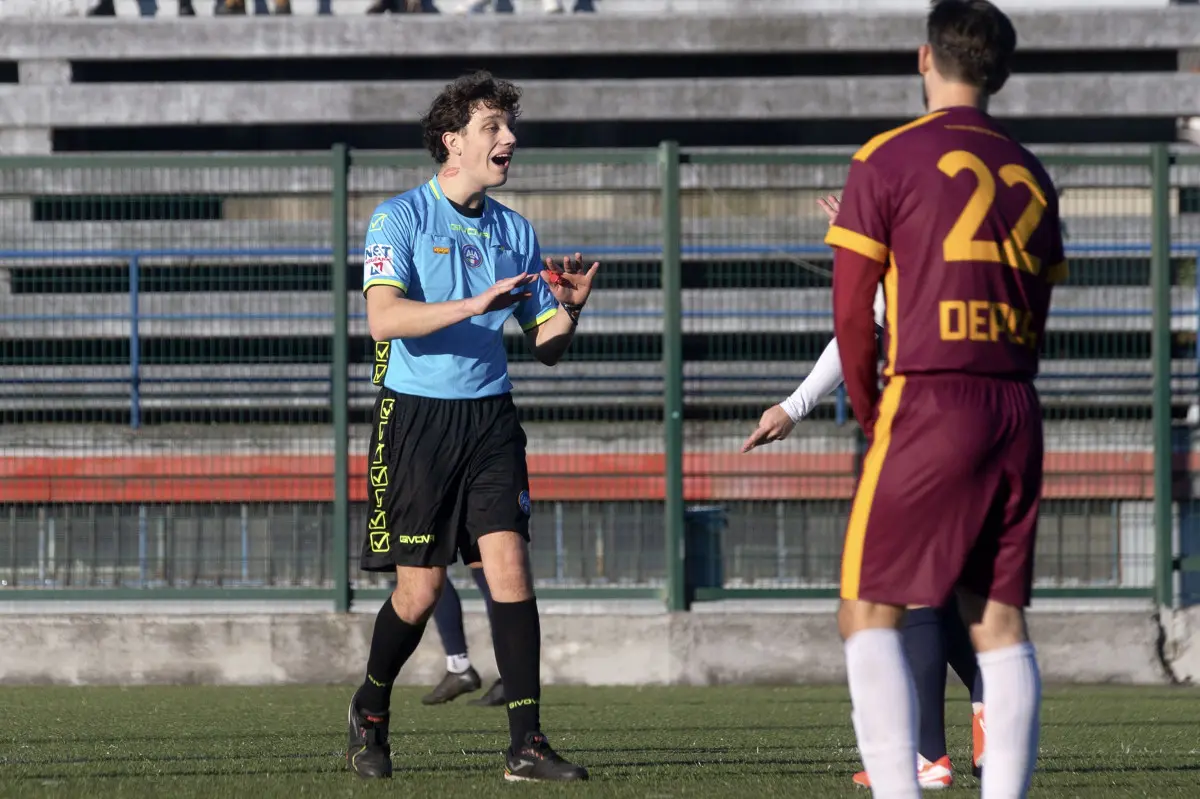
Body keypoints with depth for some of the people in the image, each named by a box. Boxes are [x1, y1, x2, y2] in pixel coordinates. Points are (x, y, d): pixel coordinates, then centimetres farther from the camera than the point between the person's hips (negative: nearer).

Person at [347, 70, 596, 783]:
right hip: (416, 418, -4)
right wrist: (473, 306, -28)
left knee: (508, 564, -11)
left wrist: (569, 311, -7)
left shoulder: (516, 233, 12)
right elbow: (384, 318, -18)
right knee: (420, 591, -1)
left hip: (489, 417, 4)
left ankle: (527, 745, -12)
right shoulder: (400, 219, -3)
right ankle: (371, 713, 26)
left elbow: (546, 348, 15)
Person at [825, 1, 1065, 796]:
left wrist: (871, 417, 10)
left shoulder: (889, 159, -2)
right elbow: (1035, 320, 17)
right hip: (1016, 412, 6)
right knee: (1000, 618, 7)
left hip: (929, 401, -5)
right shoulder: (1031, 175, 14)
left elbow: (851, 315, -2)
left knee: (868, 612, -2)